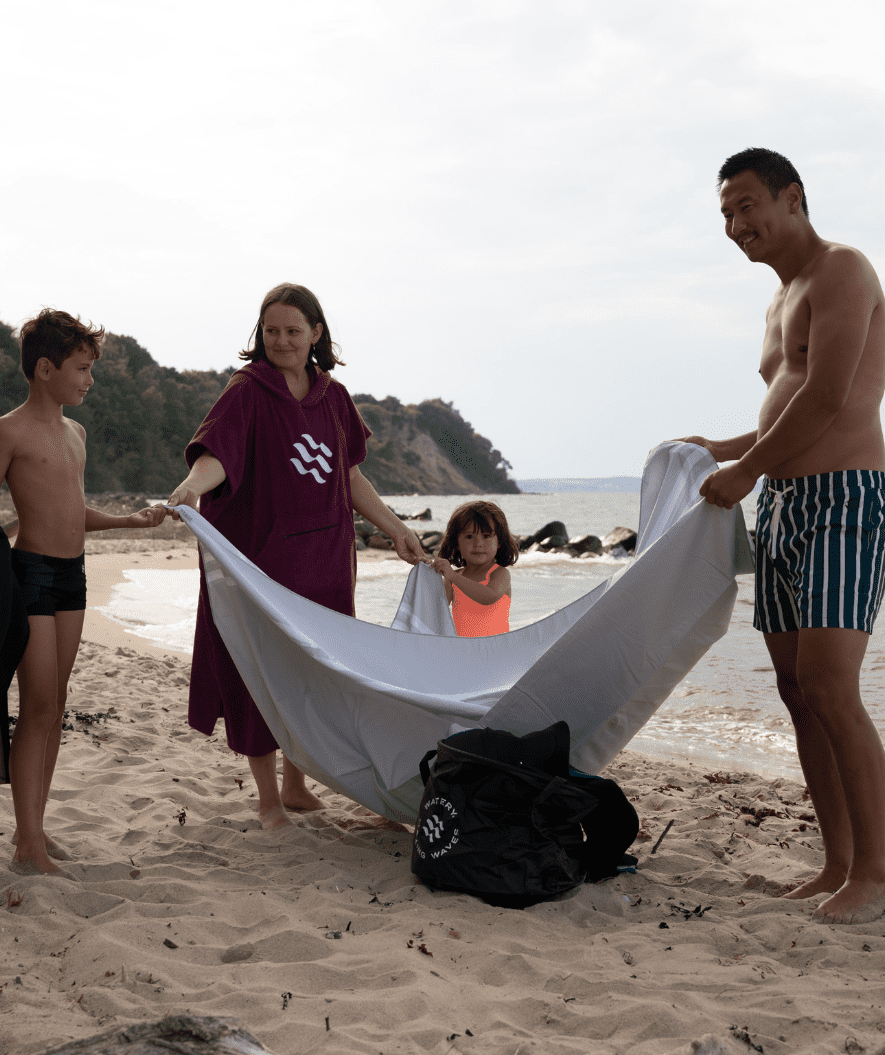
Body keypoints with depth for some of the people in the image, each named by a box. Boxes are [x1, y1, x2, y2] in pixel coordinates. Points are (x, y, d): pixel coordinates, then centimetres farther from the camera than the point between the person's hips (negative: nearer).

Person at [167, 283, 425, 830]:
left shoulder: (333, 396, 10)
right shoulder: (248, 391, -7)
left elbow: (350, 475, 17)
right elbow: (216, 452, -23)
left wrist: (396, 529, 18)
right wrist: (190, 486, -44)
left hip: (325, 559, 5)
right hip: (263, 554, -5)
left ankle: (296, 785, 28)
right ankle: (269, 800, 15)